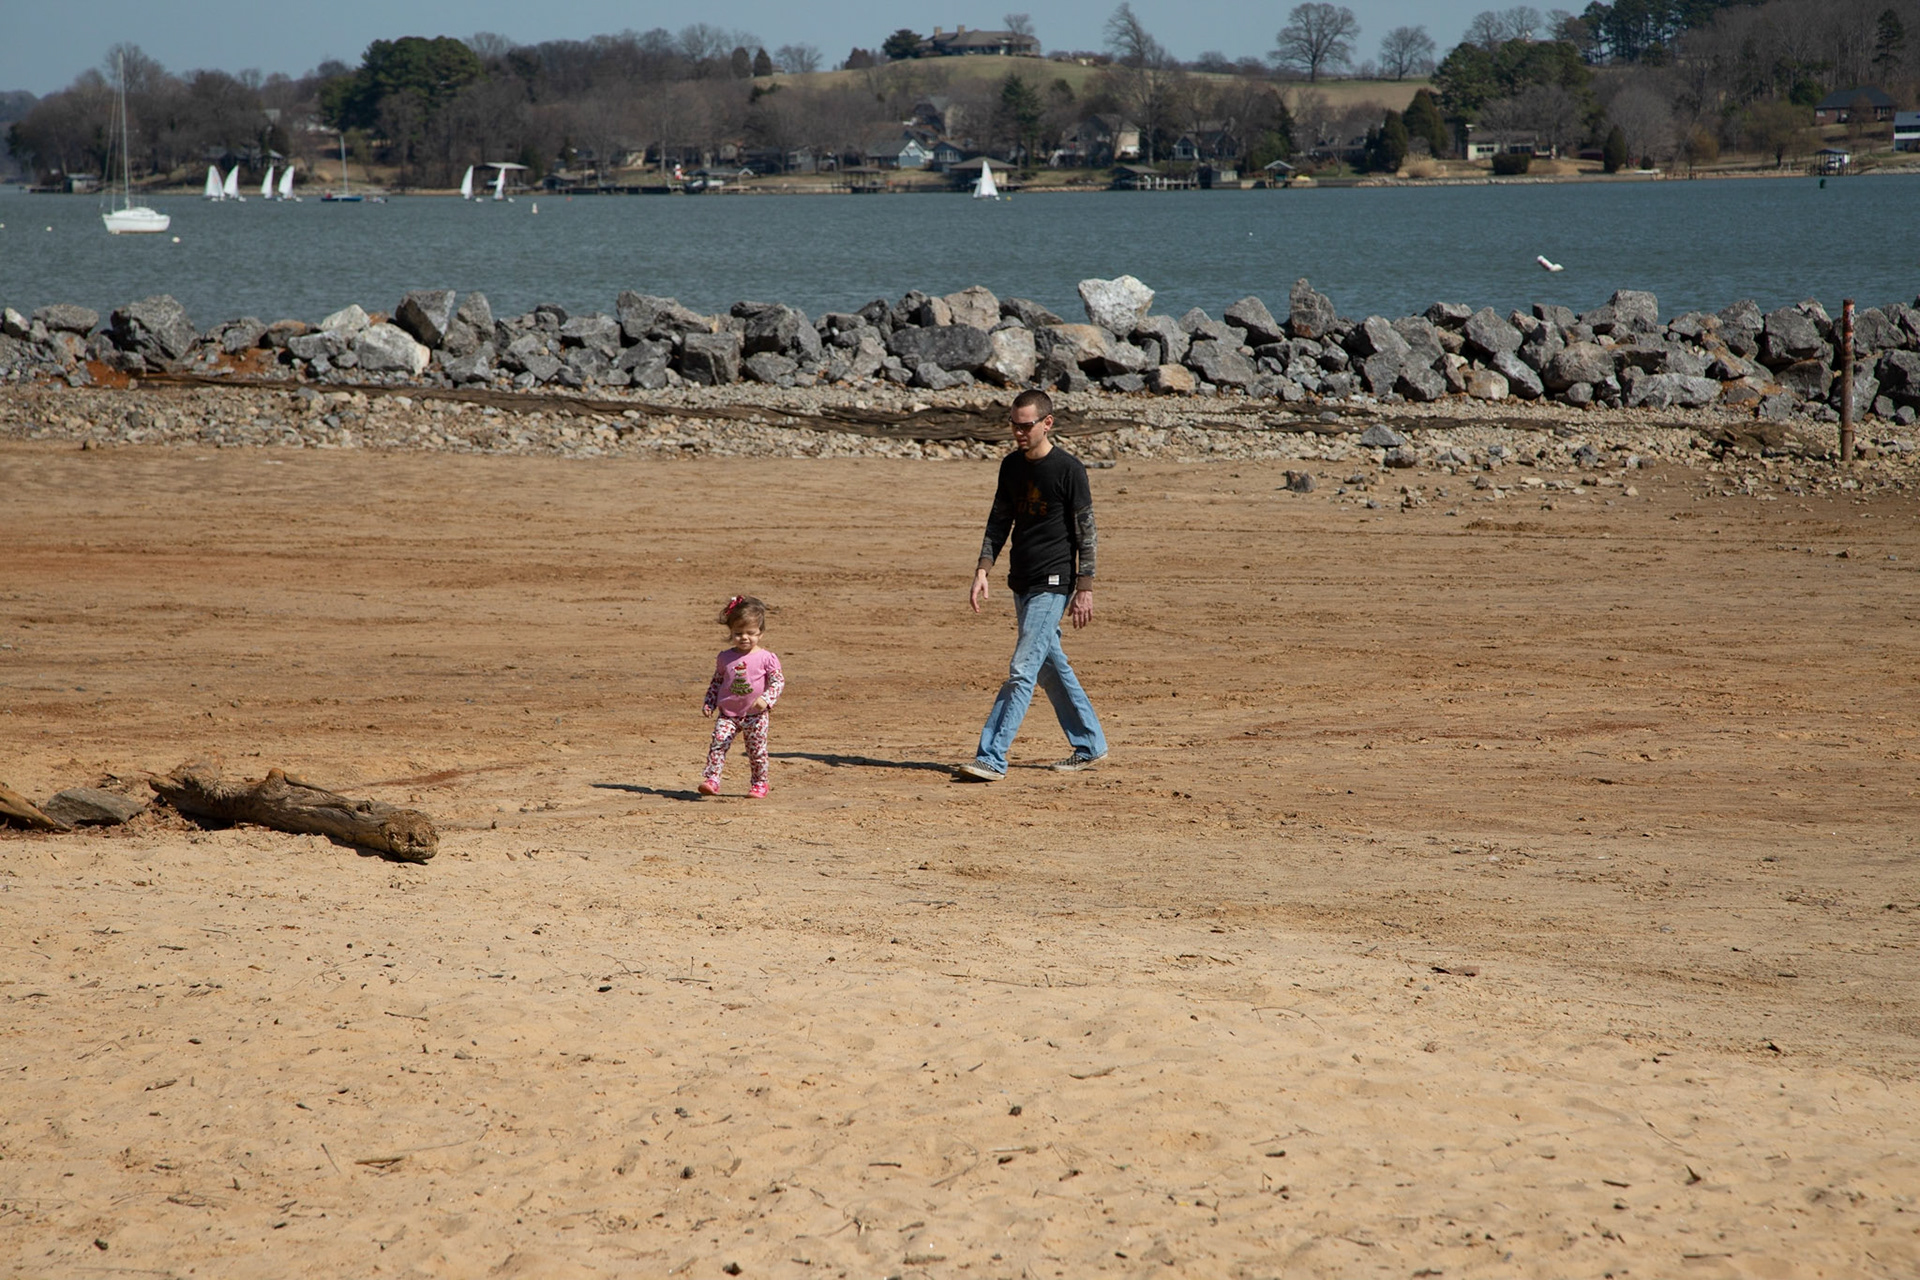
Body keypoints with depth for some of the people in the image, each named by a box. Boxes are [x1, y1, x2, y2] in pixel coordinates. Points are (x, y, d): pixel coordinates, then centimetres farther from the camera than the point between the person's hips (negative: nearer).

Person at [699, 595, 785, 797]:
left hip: (755, 715, -2)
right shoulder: (725, 658, 5)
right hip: (728, 714, 2)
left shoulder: (766, 658, -7)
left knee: (757, 751, 5)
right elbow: (716, 682, 15)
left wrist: (766, 699, -27)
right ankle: (711, 780, -17)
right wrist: (709, 704, 7)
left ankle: (759, 784, 23)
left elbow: (778, 681, -11)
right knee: (718, 744, -14)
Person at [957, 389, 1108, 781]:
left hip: (1053, 583, -8)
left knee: (1023, 669, -12)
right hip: (1022, 583, 8)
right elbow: (999, 521, 14)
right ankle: (1089, 745, 27)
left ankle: (992, 758, -16)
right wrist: (983, 570, 3)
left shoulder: (1068, 469, -11)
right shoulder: (1011, 466, 8)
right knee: (1050, 667, 14)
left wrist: (1085, 589, -13)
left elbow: (1086, 531, -10)